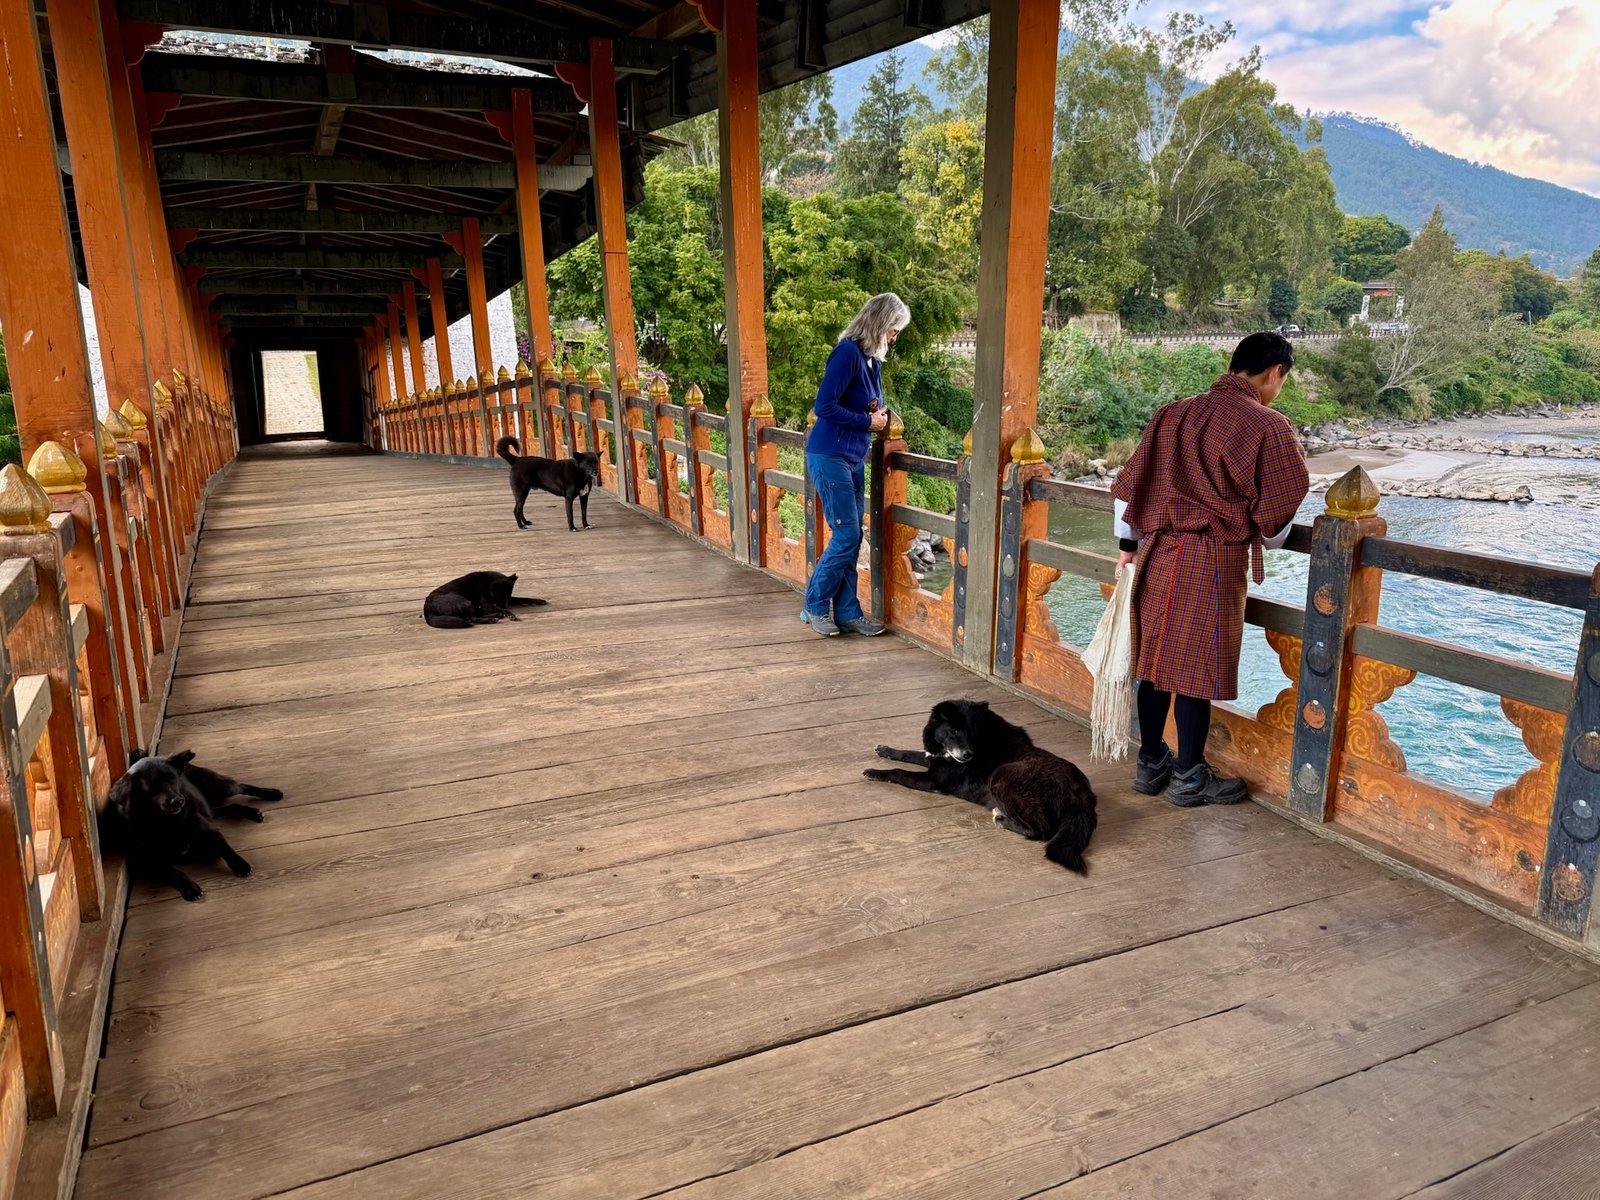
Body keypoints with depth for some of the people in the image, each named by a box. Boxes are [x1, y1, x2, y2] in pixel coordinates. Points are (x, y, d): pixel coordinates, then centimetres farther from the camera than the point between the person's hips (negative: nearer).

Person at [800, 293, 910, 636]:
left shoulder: (872, 358, 11)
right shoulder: (847, 353, -16)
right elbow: (824, 406, -21)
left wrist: (881, 416, 1)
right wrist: (868, 421, -13)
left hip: (854, 459, 9)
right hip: (829, 456, -9)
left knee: (852, 538, 9)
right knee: (846, 536, -7)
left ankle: (847, 611, 16)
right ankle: (815, 606, 9)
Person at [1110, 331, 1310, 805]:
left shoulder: (1174, 414, 9)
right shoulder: (1267, 427, -8)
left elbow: (1128, 483, 12)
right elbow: (1276, 515, -3)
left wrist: (1127, 545, 21)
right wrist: (1268, 540, 19)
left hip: (1157, 553, 6)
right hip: (1215, 561, -6)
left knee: (1156, 659, 13)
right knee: (1197, 669, 4)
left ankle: (1150, 764, 26)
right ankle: (1189, 778, 16)